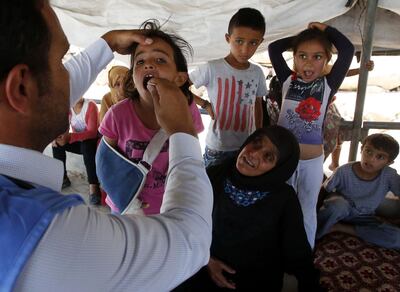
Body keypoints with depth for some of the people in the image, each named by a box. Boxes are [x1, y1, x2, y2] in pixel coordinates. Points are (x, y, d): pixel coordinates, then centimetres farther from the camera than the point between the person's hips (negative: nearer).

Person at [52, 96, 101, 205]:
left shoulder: (90, 105, -20)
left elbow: (92, 132, -28)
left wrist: (70, 137, -41)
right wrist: (56, 136, -28)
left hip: (91, 141, -6)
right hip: (77, 141, 6)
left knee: (86, 145, -37)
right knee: (57, 142, -17)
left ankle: (93, 186, -41)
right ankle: (63, 177, -7)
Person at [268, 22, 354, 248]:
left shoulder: (328, 85, -6)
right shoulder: (288, 80, -3)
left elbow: (348, 49, -15)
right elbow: (273, 48, -6)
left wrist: (324, 29, -3)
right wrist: (302, 36, -2)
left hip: (312, 161, 0)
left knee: (307, 212, 17)